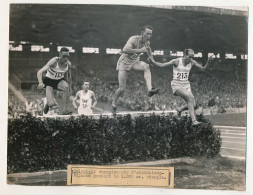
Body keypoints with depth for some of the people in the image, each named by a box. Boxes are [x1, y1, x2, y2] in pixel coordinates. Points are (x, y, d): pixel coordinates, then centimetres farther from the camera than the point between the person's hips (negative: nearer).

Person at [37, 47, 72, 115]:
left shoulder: (68, 64, -13)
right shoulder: (54, 61, -28)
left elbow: (69, 76, 10)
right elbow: (40, 72, -36)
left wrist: (70, 86, 14)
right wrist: (40, 83, -52)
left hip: (59, 80, 4)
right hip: (49, 81, -4)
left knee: (66, 87, -34)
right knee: (51, 104, -19)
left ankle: (64, 110, -25)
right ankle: (47, 104, 22)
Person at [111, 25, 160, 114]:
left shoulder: (147, 42, -7)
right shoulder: (134, 39, -27)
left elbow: (148, 50, 18)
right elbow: (124, 50, -46)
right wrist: (140, 50, -46)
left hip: (135, 62, 5)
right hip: (124, 62, -5)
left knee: (146, 66, -28)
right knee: (122, 88, -5)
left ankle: (150, 90, -37)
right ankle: (113, 104, 21)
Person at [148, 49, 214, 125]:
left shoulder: (192, 62, 2)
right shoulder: (176, 61, -10)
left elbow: (203, 69, 8)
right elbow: (162, 65, -13)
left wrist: (208, 62, -9)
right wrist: (153, 62, -28)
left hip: (186, 85, 6)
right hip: (176, 85, -5)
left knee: (193, 105, -8)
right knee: (190, 98, -30)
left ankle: (180, 110, 26)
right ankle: (194, 120, -32)